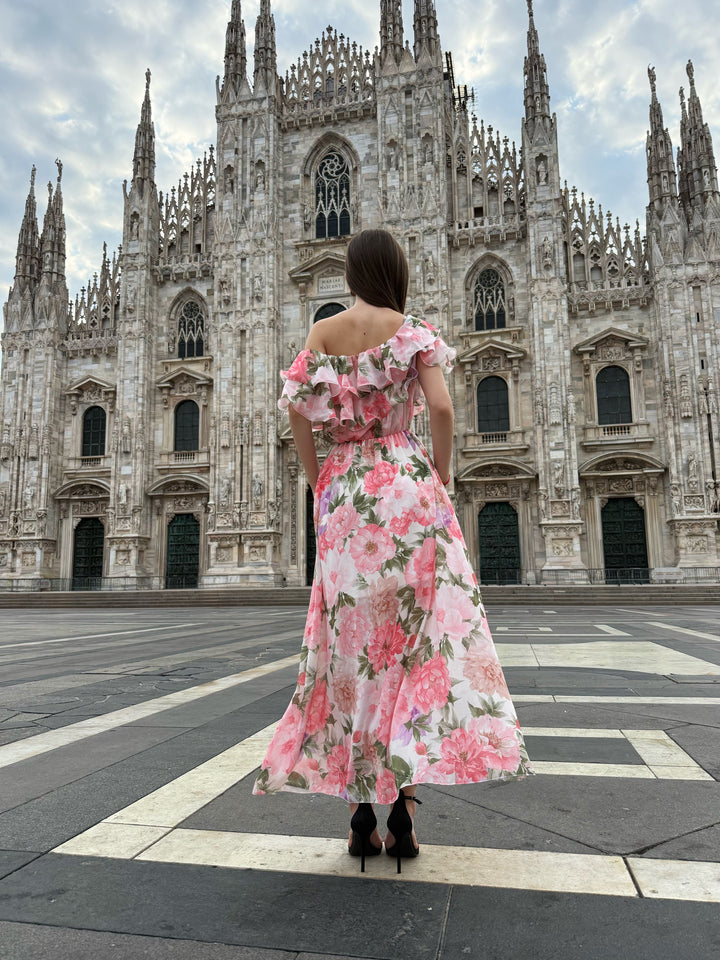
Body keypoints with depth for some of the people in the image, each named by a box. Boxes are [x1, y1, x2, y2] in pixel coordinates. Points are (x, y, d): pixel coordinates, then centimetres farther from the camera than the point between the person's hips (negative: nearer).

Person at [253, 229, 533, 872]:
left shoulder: (322, 333, 8)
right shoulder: (413, 331, 1)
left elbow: (298, 413, -1)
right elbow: (441, 408, -11)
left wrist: (319, 483, 7)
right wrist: (441, 479, 2)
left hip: (343, 493, 3)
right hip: (407, 487, -2)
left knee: (354, 642, 6)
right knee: (416, 635, 4)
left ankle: (363, 815, 11)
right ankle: (403, 805, 5)